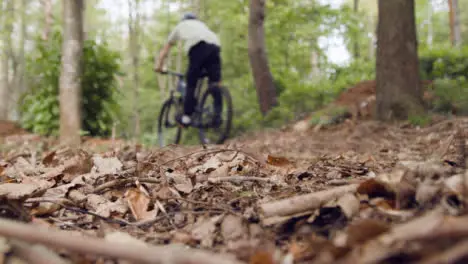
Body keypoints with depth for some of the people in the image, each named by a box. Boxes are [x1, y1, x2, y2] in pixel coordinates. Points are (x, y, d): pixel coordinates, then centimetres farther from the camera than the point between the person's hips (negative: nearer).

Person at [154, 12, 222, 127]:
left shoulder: (181, 25, 35)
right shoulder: (201, 24, 42)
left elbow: (166, 48, 38)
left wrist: (158, 65, 42)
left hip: (197, 46, -3)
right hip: (215, 45, 3)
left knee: (191, 84, 2)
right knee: (215, 84, 6)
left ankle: (186, 117, 1)